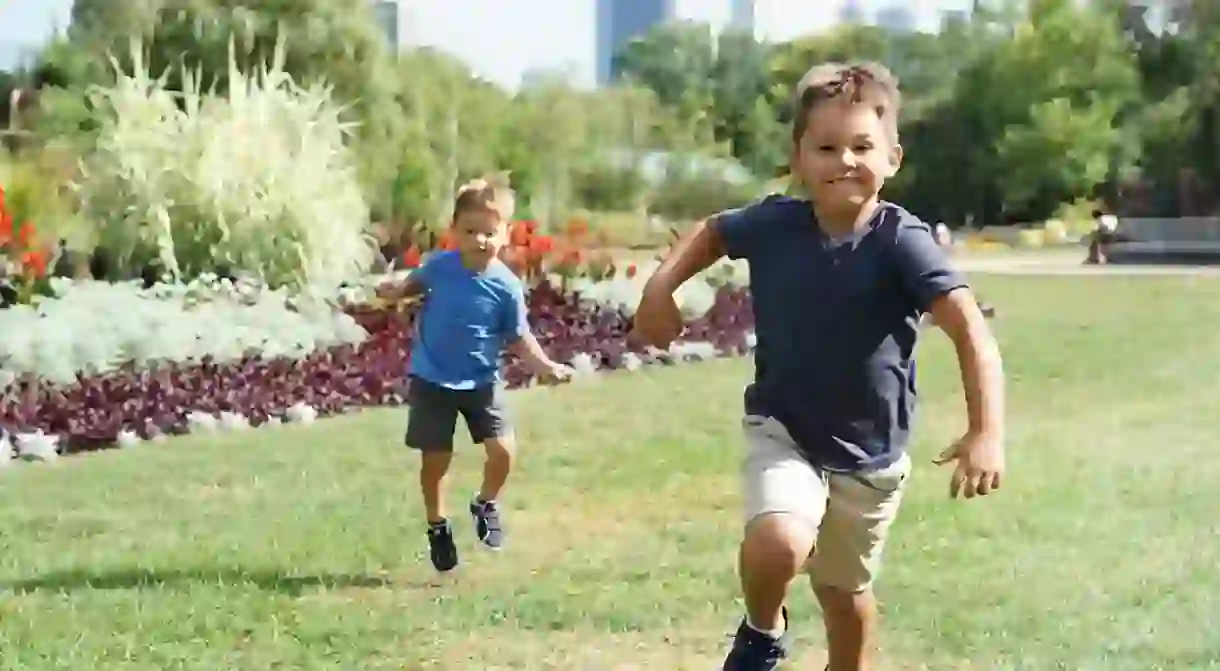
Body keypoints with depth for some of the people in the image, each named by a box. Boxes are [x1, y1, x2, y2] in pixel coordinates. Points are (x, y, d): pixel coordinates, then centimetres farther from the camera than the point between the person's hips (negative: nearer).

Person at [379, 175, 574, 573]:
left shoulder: (506, 287, -15)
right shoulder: (438, 266, -13)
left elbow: (519, 338, -8)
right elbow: (416, 284, 11)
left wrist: (546, 367, -21)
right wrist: (395, 294, -8)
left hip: (481, 381, 0)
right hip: (432, 379, 0)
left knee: (503, 450, -8)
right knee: (435, 460, 5)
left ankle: (486, 504, 23)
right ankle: (437, 528, 27)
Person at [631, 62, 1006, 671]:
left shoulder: (901, 241, -23)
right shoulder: (772, 224, -12)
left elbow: (970, 329, -32)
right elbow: (711, 231, 12)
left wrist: (986, 432, -44)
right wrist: (661, 287, -3)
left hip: (870, 451, 0)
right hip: (782, 429, 0)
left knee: (846, 589, 17)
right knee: (779, 542, -28)